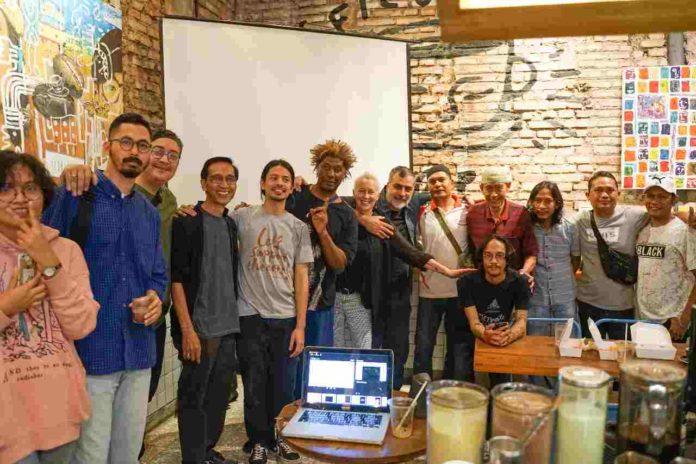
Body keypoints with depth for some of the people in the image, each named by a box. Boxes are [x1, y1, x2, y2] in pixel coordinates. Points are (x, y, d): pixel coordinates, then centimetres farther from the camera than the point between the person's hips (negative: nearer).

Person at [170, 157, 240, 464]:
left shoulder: (231, 224, 12)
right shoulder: (187, 222, -9)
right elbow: (176, 278, -13)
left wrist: (234, 320, 13)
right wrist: (187, 330, -18)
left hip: (229, 327, 7)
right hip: (199, 328, -7)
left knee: (220, 395, 15)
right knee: (194, 397, 4)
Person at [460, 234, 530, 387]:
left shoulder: (519, 281, -10)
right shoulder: (467, 281, -14)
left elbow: (521, 320, -18)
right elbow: (474, 322, -21)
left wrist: (510, 336, -41)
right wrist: (485, 335, -45)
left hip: (506, 341, 1)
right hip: (474, 337, -1)